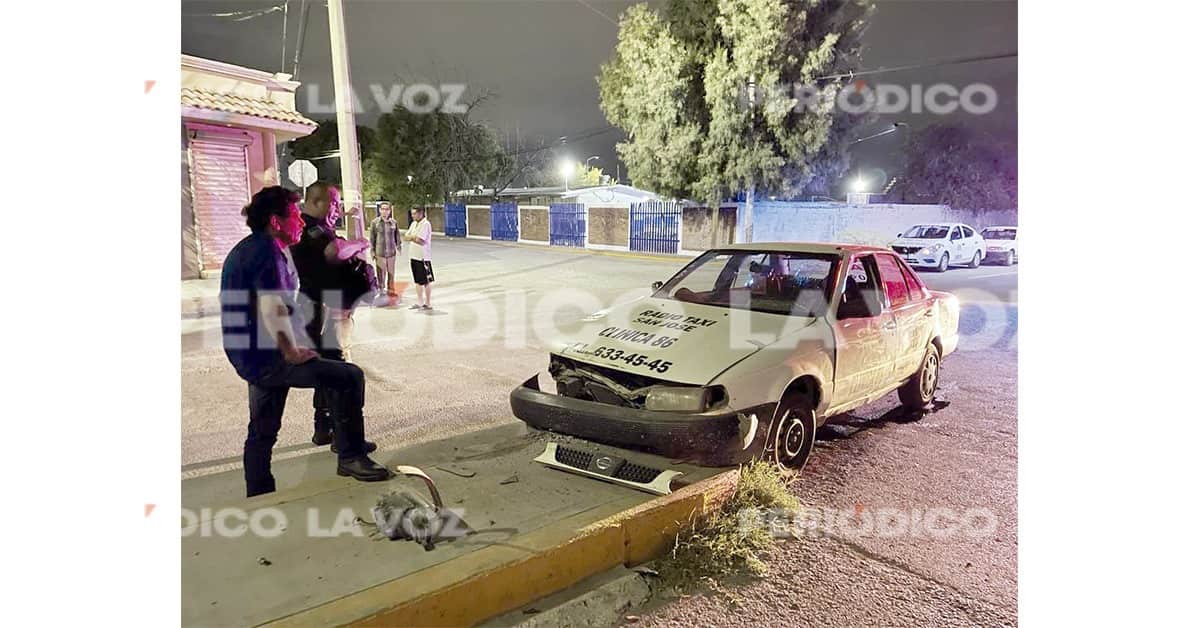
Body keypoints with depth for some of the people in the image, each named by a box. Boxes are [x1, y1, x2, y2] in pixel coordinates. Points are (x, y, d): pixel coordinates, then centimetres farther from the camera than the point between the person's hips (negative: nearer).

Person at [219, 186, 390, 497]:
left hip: (248, 357, 11)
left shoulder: (243, 249, 18)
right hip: (268, 358, -11)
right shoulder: (267, 251, -15)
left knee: (261, 433, 20)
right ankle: (351, 457, -8)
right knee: (350, 377, -14)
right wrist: (293, 353, -17)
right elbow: (273, 309, -27)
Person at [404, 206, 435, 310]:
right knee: (418, 281, 14)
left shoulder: (426, 224, -13)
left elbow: (420, 240, -21)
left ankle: (428, 304, 6)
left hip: (423, 257, -8)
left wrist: (411, 237, -5)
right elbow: (406, 237, 8)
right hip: (414, 256, 8)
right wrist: (415, 237, -10)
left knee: (426, 281, 0)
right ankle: (419, 302, 22)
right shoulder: (413, 224, 13)